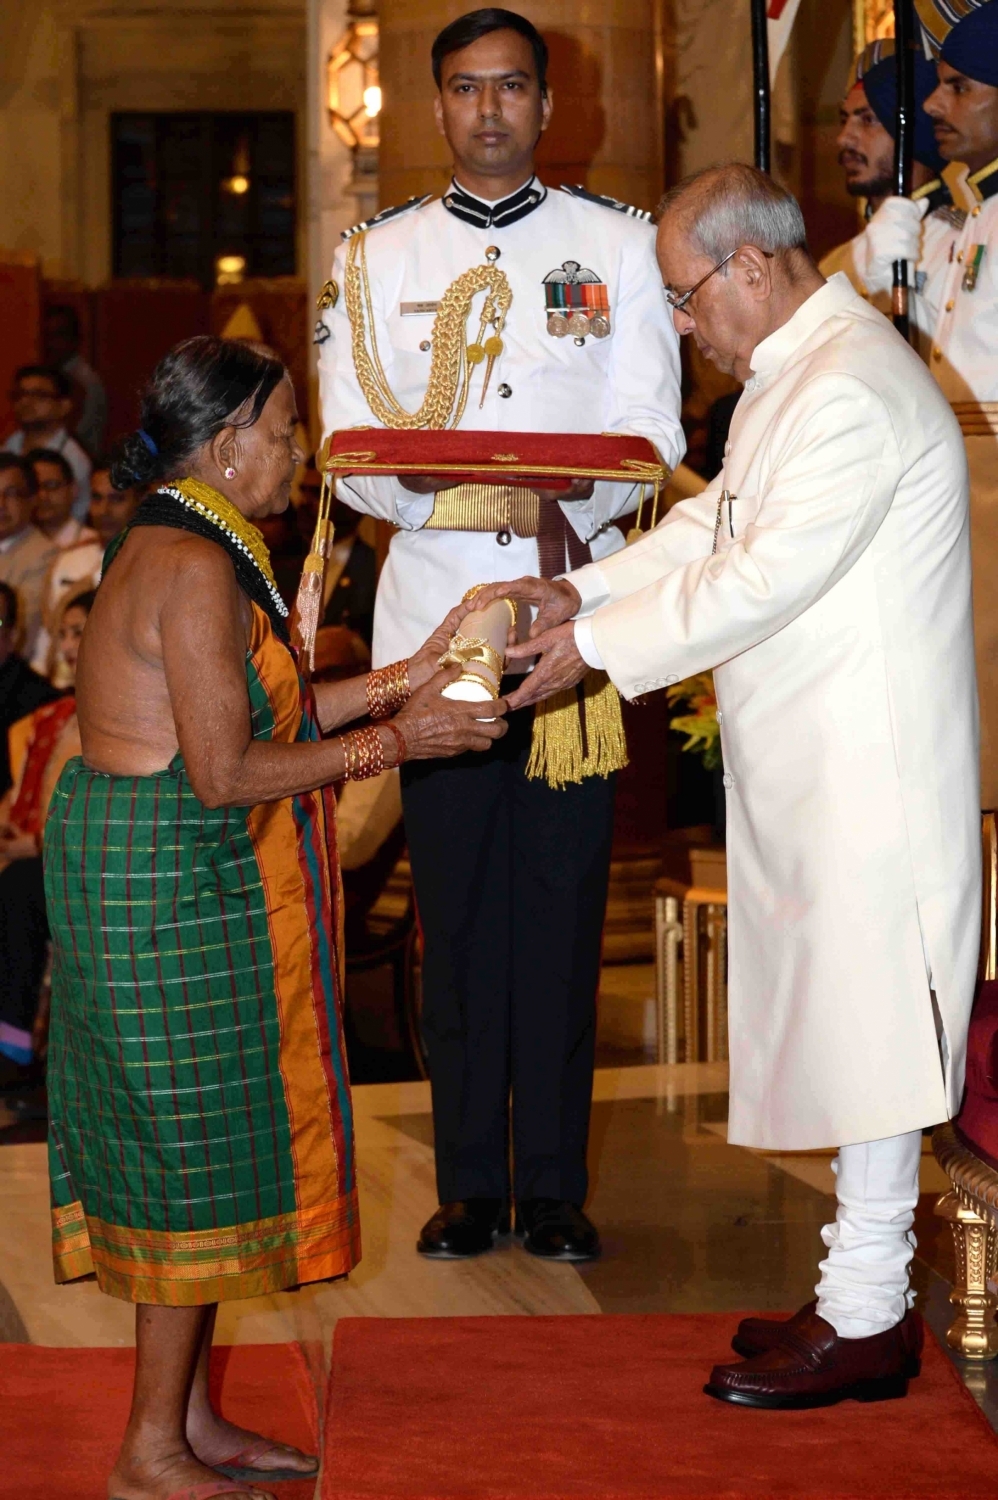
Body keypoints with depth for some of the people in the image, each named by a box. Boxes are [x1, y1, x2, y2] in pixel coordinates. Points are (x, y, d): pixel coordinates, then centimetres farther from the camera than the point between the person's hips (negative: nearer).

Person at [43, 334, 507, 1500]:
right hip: (170, 888, -10)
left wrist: (392, 683, 15)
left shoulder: (176, 549, 13)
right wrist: (390, 743, -14)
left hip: (167, 879, 10)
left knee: (192, 1154, 15)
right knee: (195, 1153, -3)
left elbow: (253, 714, 16)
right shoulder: (195, 570, -20)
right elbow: (226, 773, -22)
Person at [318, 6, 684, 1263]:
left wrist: (566, 501, -19)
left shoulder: (617, 241, 9)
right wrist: (506, 500, -16)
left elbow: (651, 432, 1)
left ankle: (555, 1185, 7)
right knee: (456, 904, 2)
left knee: (564, 898, 0)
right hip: (436, 610, 1)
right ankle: (470, 1184, 9)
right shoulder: (380, 253, 11)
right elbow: (351, 448, 1)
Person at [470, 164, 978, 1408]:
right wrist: (588, 591, 11)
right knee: (842, 1019, 14)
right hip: (811, 759, 10)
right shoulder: (795, 370, 15)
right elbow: (717, 521, 23)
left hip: (866, 763, -10)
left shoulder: (850, 392, -20)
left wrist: (599, 647, -14)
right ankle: (862, 1290, 22)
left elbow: (764, 580, -22)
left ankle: (867, 1318, 4)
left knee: (864, 1018, -4)